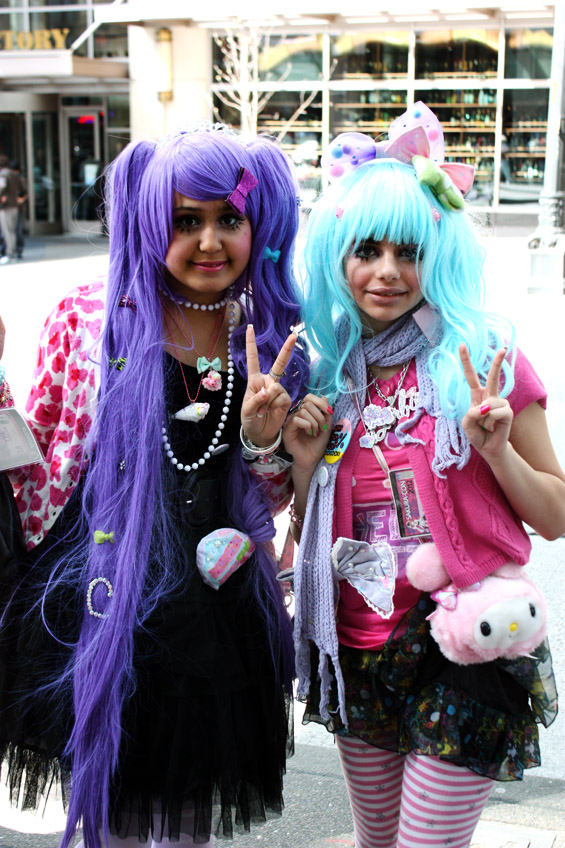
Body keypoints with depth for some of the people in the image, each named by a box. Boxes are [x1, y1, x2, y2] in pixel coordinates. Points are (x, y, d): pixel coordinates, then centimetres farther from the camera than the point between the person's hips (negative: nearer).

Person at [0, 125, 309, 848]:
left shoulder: (273, 341, 2)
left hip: (213, 616, 2)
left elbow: (273, 504, 7)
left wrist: (260, 440, -11)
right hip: (96, 603, -1)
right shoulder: (89, 316, -5)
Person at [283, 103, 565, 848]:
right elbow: (308, 537, 8)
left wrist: (495, 448, -20)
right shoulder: (326, 373, 3)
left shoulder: (484, 360, -8)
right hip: (357, 648, 5)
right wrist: (305, 463, -9)